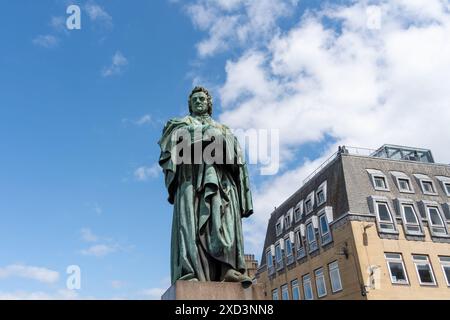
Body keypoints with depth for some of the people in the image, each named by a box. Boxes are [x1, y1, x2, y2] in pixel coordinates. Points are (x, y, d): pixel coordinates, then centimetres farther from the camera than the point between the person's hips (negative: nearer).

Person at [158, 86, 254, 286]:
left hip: (219, 178, 3)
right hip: (191, 174, -2)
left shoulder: (222, 130, 34)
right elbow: (170, 151, 11)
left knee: (224, 220, -17)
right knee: (191, 220, -21)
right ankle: (188, 271, -31)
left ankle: (229, 269, -28)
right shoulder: (181, 126, 29)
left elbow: (234, 158, 23)